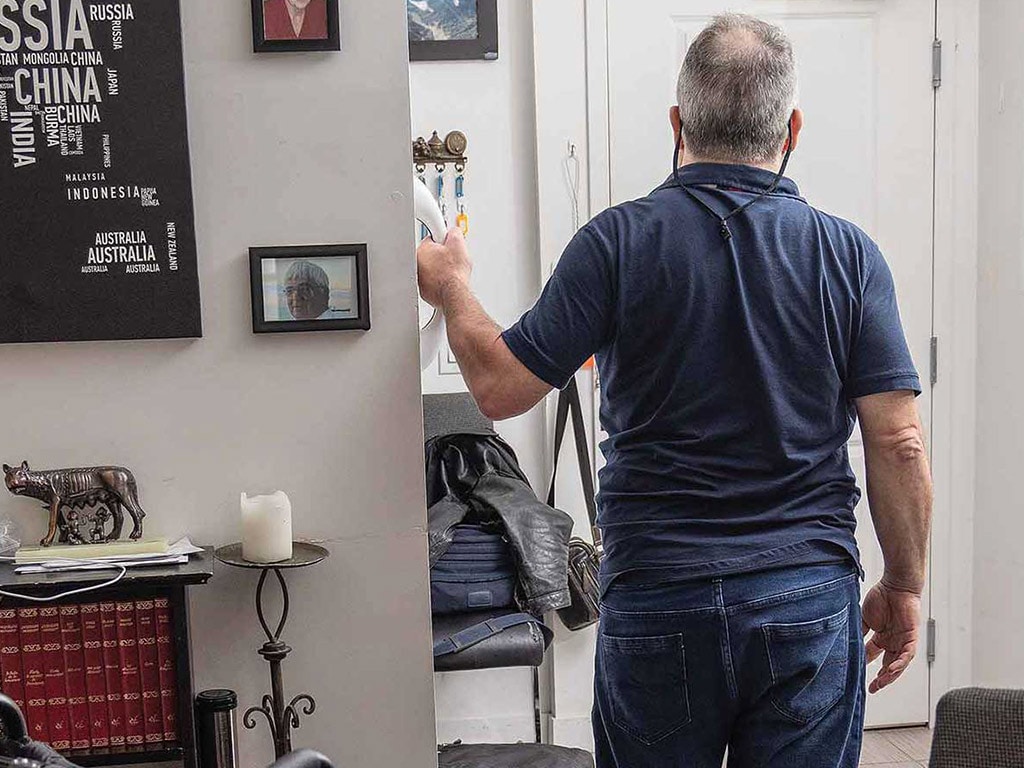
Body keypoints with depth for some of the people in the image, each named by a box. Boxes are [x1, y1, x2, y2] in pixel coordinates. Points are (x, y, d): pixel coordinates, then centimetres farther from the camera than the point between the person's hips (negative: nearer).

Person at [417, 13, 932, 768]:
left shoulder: (618, 241, -8)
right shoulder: (848, 253, -3)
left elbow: (501, 387, -5)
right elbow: (899, 442, -4)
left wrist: (453, 288, 13)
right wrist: (905, 586, 9)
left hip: (659, 602, -1)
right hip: (812, 600, 1)